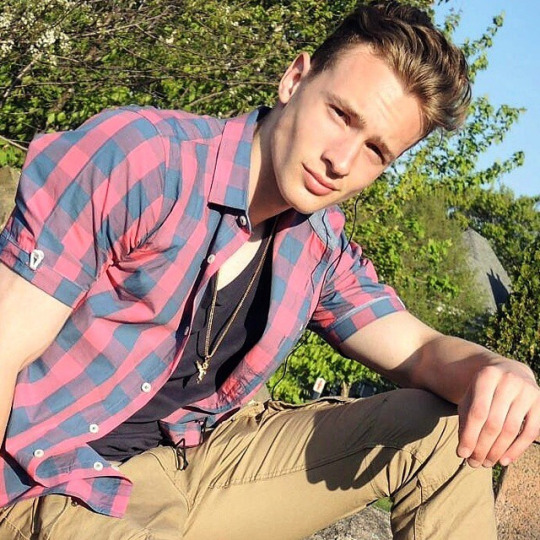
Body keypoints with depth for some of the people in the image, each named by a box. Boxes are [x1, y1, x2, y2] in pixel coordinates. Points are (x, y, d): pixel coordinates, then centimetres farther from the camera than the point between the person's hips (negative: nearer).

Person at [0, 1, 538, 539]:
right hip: (57, 487, -5)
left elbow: (420, 349, 3)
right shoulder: (134, 157, -19)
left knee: (447, 432, -5)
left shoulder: (321, 248, 3)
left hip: (201, 456, 6)